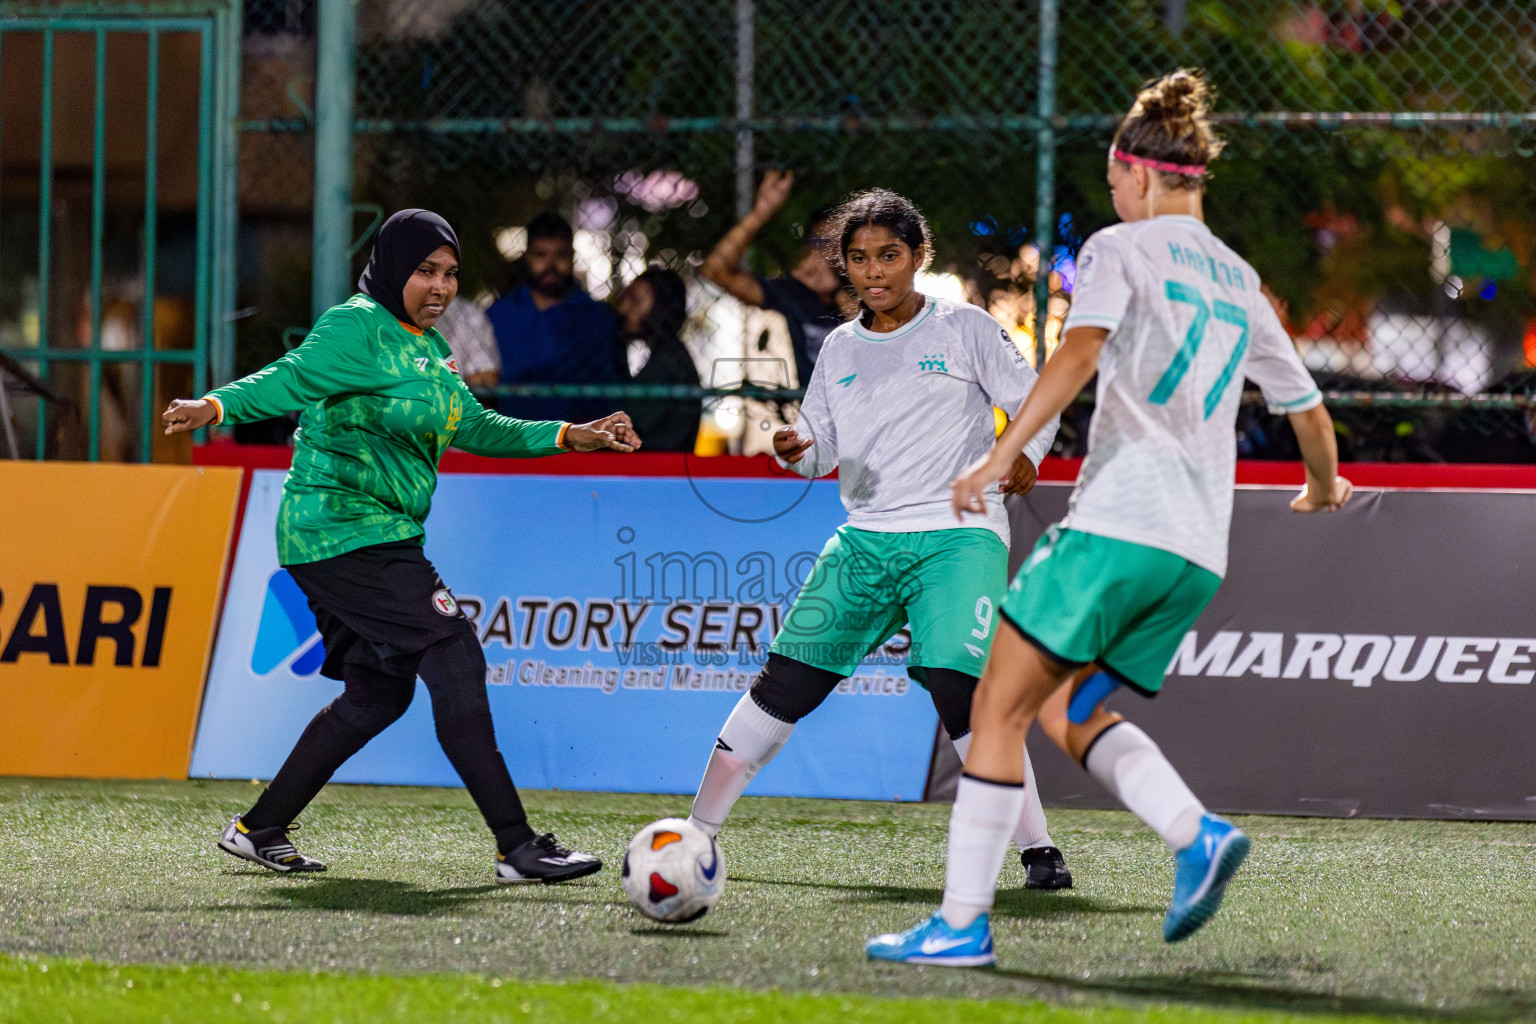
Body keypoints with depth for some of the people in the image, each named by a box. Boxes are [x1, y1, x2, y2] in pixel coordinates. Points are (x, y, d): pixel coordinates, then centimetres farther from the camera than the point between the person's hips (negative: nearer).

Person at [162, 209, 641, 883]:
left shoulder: (427, 347, 18)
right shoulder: (358, 328, -12)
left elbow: (473, 428, 26)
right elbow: (290, 380, -23)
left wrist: (568, 437, 23)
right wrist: (215, 406, -40)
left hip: (382, 540, 11)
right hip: (346, 533, -11)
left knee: (379, 693, 13)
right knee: (454, 660, -14)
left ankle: (260, 830, 21)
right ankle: (517, 848, -14)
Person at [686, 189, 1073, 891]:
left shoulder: (964, 329, 2)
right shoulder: (840, 350, 15)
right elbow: (822, 448, 17)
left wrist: (1026, 453, -18)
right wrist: (798, 450, -6)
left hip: (957, 536, -4)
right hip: (864, 538, 4)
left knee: (959, 692, -22)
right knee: (785, 683, -2)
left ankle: (1038, 850, -12)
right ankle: (696, 833, 7)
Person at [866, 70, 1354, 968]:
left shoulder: (1121, 249, 2)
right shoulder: (1240, 281, 21)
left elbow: (1081, 351, -16)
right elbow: (1307, 406, 28)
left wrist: (1003, 453, -22)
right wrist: (1324, 488, 48)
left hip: (1118, 522, -7)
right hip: (1199, 554, 7)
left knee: (1001, 706, -2)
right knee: (1068, 709, 15)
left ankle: (963, 920, -7)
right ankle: (1197, 833, -8)